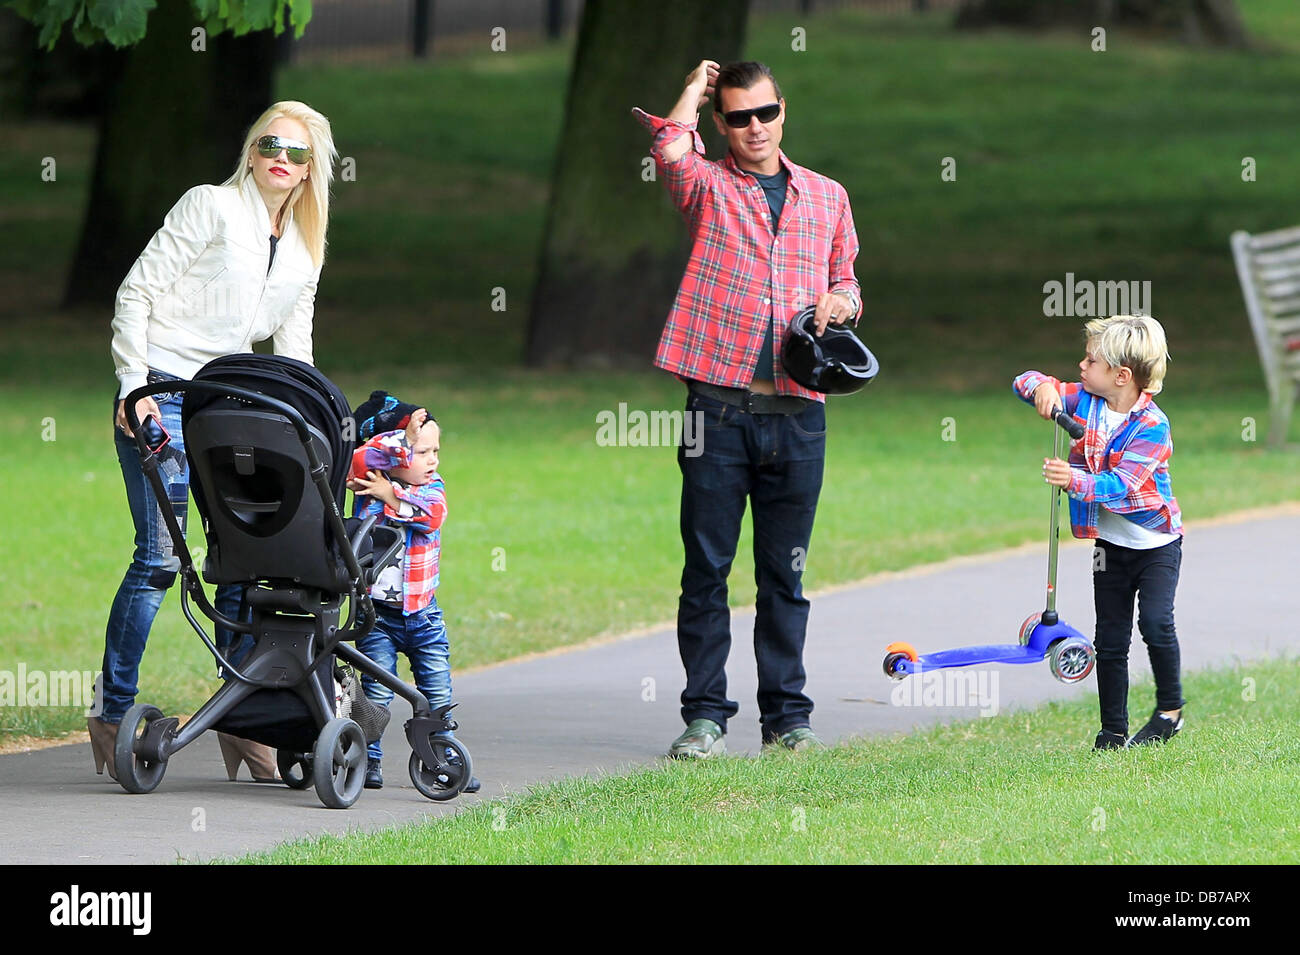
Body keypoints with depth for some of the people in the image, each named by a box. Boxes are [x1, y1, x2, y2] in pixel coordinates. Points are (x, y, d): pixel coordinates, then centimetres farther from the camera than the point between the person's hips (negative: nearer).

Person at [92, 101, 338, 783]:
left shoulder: (305, 251, 14)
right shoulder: (212, 207, -5)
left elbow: (293, 348, 19)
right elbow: (136, 291, -7)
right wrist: (133, 387, -14)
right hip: (161, 395, -6)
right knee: (160, 555, -12)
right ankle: (113, 714, -5)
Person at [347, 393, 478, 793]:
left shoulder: (432, 488, 4)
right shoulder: (369, 482, -5)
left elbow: (432, 516, -16)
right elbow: (359, 460, -26)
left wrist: (391, 498, -19)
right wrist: (405, 437, -26)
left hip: (422, 609, 3)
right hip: (377, 609, -3)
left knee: (438, 693, 5)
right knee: (376, 691, -5)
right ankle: (369, 760, 4)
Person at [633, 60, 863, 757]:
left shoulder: (826, 197, 15)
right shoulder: (707, 186, 4)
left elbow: (845, 282, 24)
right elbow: (670, 149, -19)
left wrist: (841, 301, 0)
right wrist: (696, 89, -1)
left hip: (796, 413, 2)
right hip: (719, 405, -2)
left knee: (784, 573, 7)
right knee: (706, 567, 0)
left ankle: (786, 713, 12)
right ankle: (705, 714, 5)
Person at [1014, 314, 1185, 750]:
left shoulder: (1151, 425, -22)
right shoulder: (1084, 400, -3)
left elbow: (1121, 484, -31)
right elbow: (1026, 383, 0)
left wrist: (1075, 480, -47)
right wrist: (1043, 386, -23)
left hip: (1157, 542, -6)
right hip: (1111, 545, 6)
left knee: (1155, 622, -20)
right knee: (1110, 639, 5)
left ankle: (1170, 709, 0)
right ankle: (1113, 730, 11)